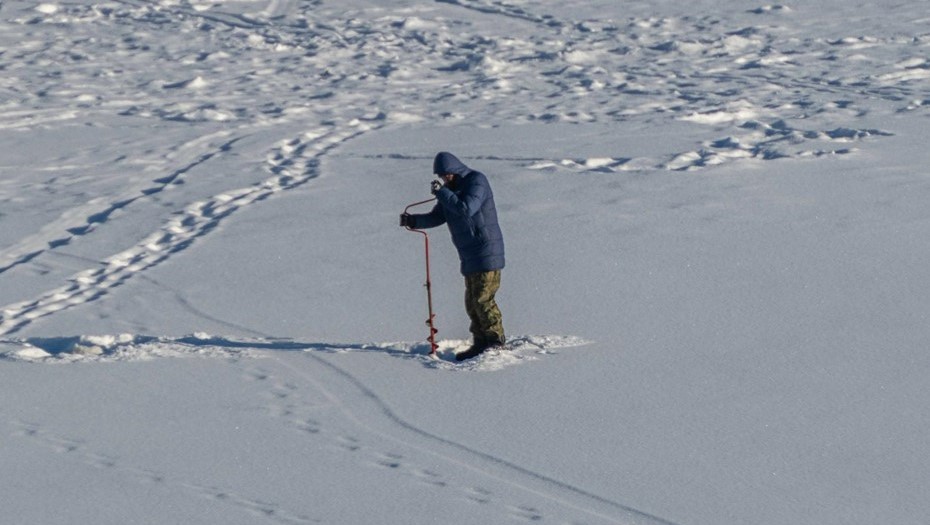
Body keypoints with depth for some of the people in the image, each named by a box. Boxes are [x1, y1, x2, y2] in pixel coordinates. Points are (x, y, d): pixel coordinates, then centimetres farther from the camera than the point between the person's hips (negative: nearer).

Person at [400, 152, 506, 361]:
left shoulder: (476, 181, -13)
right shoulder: (452, 188, 14)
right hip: (469, 255, 9)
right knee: (472, 301, 10)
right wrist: (413, 220, -6)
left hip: (485, 253, -9)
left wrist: (441, 192, -22)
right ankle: (481, 343, 17)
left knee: (483, 299, -9)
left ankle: (496, 342, 0)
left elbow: (466, 209, -27)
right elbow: (437, 217, 11)